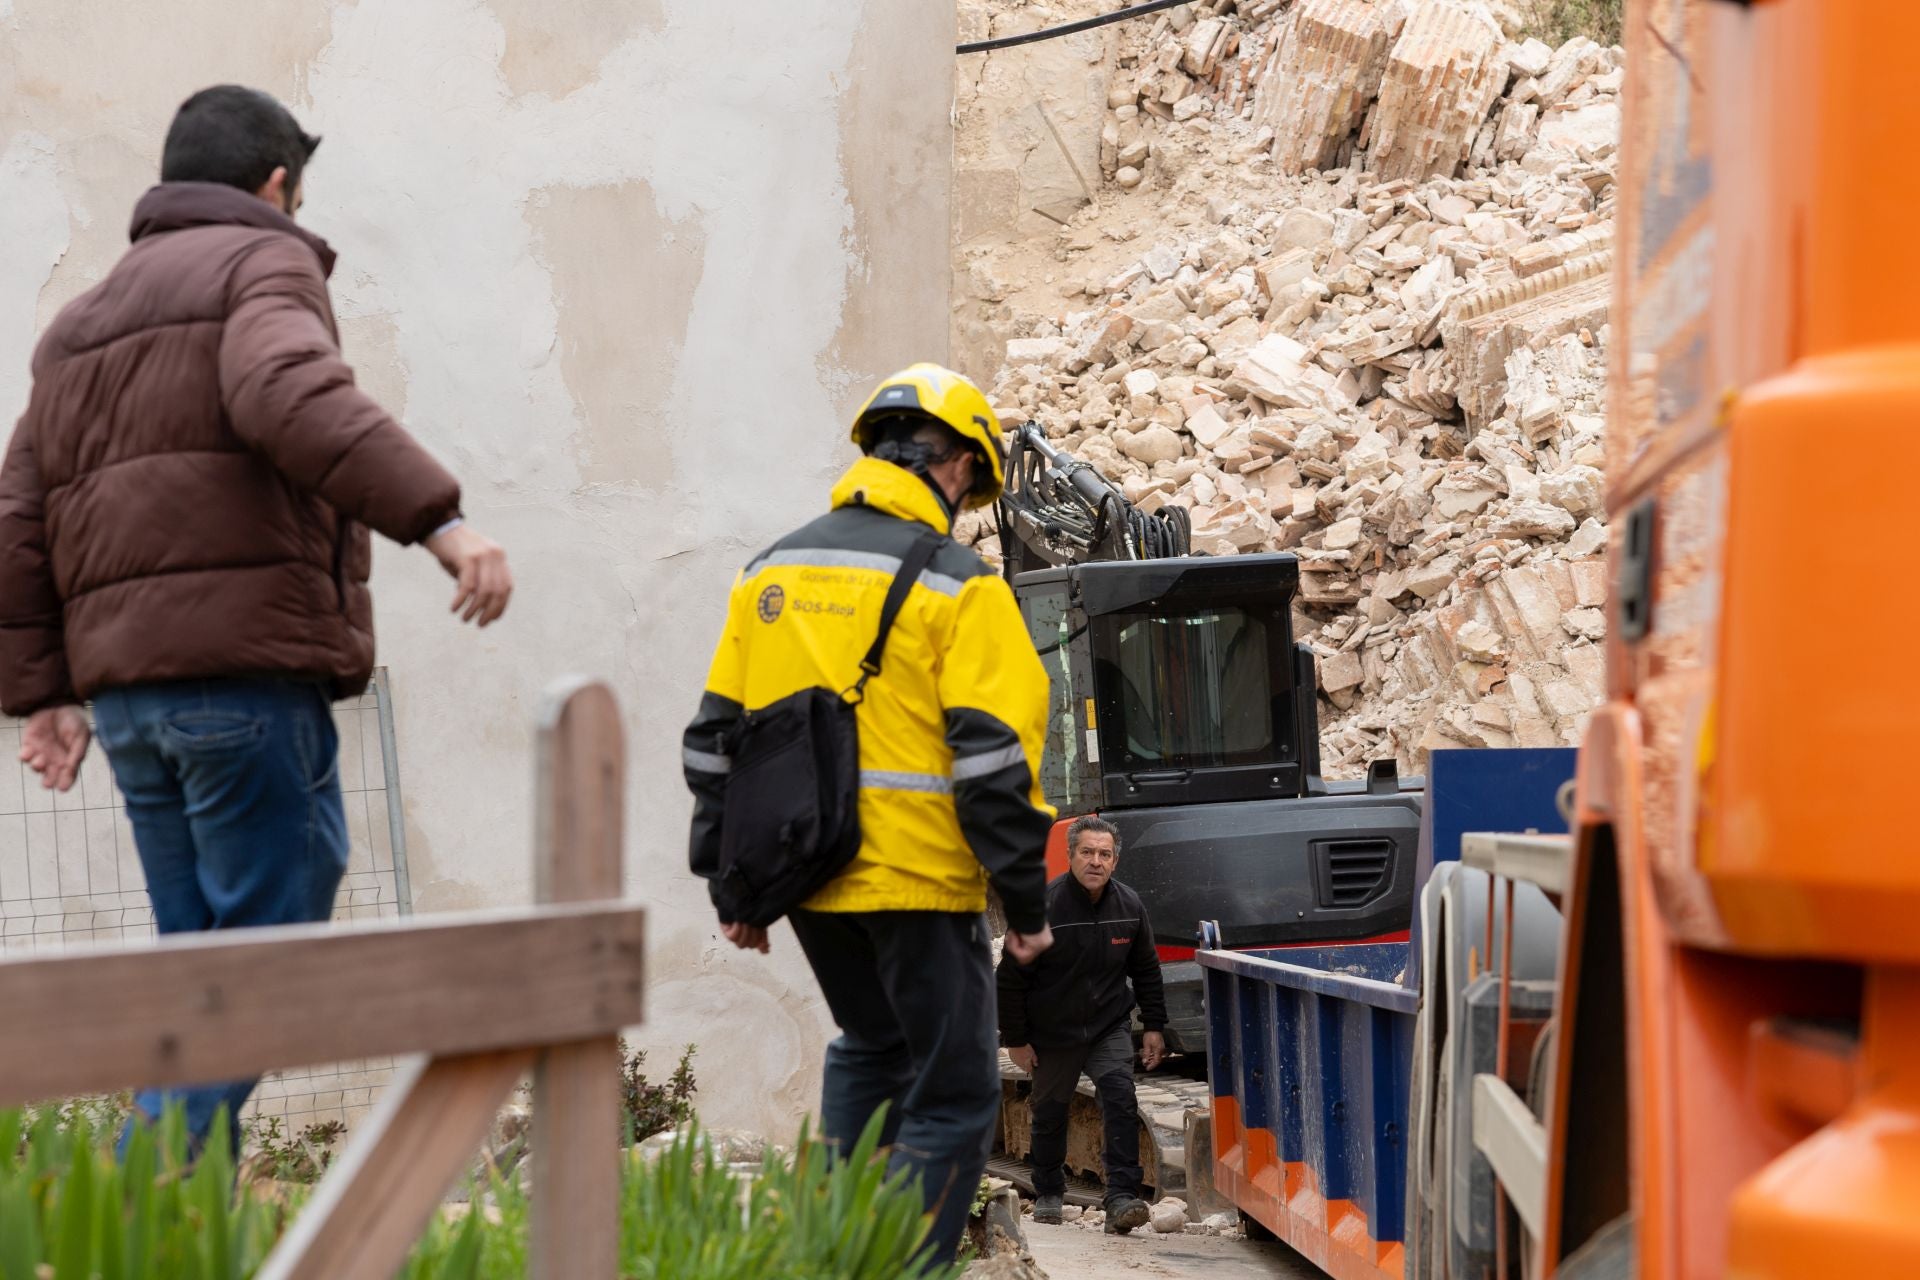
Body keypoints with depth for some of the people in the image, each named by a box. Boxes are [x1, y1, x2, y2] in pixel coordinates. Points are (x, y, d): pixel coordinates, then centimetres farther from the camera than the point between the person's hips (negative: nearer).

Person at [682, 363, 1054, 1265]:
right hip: (916, 883, -6)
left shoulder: (770, 573, 10)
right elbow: (993, 756, -14)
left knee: (869, 1049, 28)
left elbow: (715, 739, 11)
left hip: (804, 879, 6)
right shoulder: (957, 584, -8)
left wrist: (729, 884, 17)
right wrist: (1024, 900, -7)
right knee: (953, 1098, 4)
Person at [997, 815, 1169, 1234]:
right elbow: (1011, 977, -11)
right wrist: (1015, 1039, -9)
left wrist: (1154, 1026, 8)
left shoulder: (1129, 907, -5)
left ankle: (1122, 1197, -20)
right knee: (1049, 1112, 11)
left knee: (1120, 1099, -17)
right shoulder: (1043, 907, -18)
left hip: (1109, 1026, 2)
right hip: (1053, 1030, -2)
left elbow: (1147, 971, 10)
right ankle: (1048, 1192, 33)